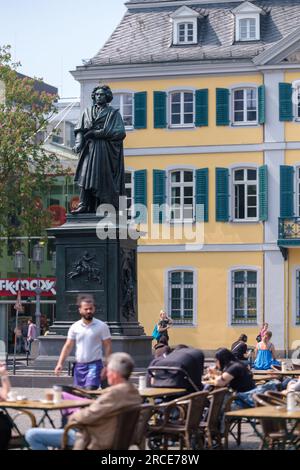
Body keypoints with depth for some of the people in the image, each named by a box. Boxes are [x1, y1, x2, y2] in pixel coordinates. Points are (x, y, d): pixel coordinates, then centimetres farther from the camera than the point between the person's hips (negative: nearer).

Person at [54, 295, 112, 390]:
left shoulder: (102, 326, -2)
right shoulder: (75, 327, 7)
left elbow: (107, 347, -2)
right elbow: (68, 347, 8)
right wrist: (60, 363, -3)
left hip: (94, 364, -4)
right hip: (79, 365, 4)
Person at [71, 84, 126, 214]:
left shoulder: (113, 113, 7)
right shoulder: (88, 112, 18)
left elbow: (120, 133, -6)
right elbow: (80, 130, 12)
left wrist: (97, 133, -10)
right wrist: (79, 143, -9)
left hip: (105, 150, -3)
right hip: (89, 149, 3)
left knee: (101, 178, -9)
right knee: (86, 176, -10)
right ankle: (84, 205, -17)